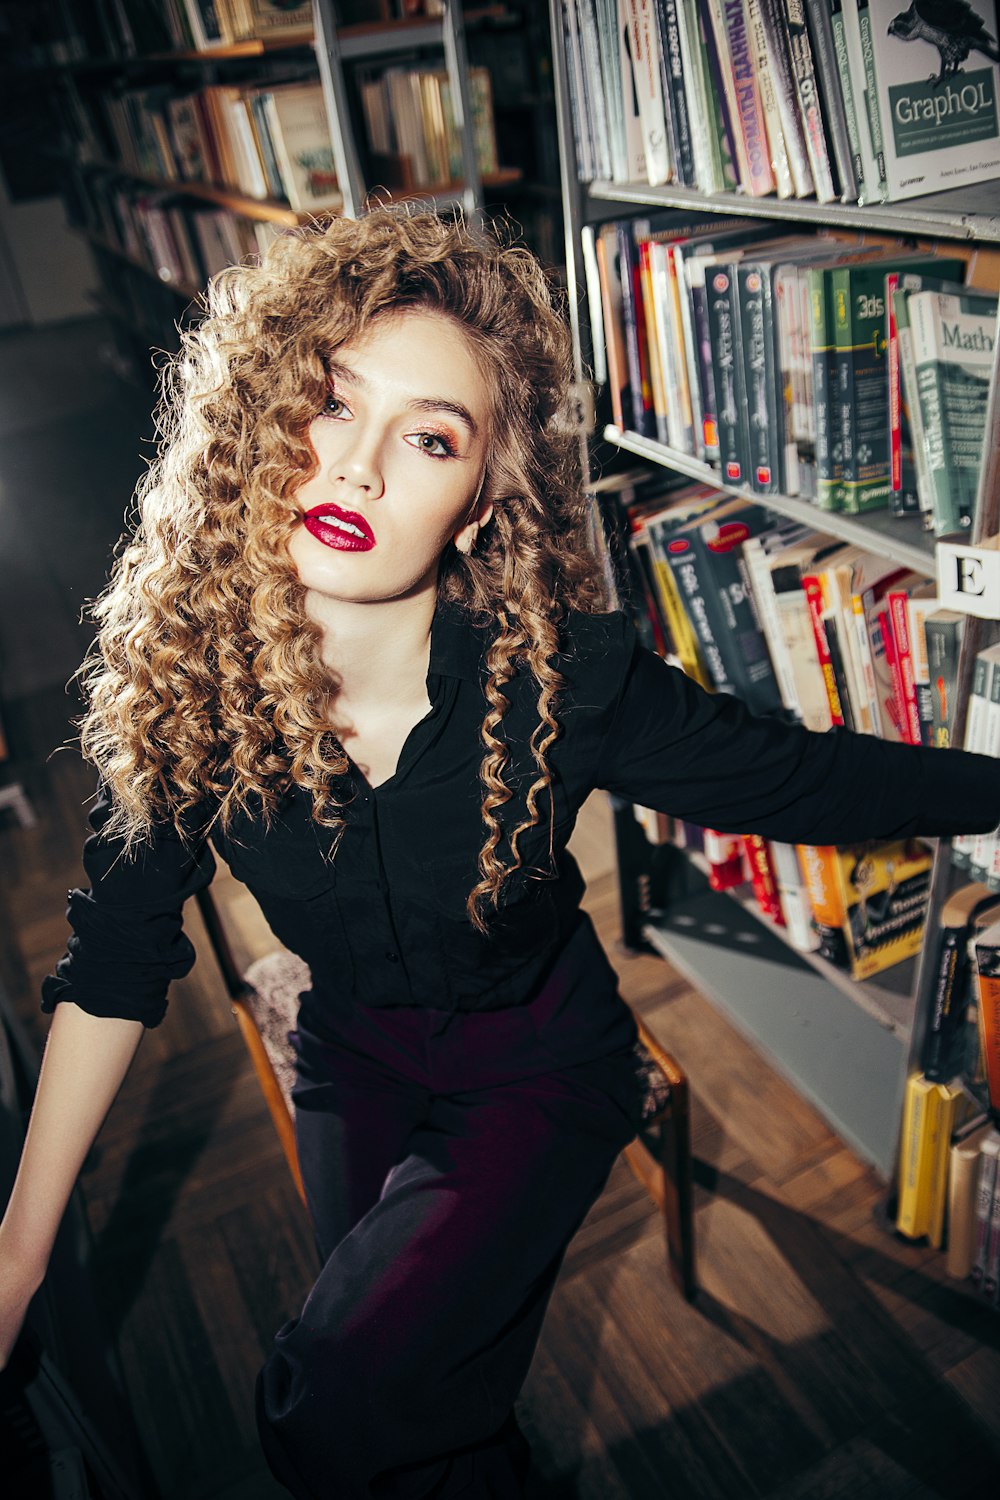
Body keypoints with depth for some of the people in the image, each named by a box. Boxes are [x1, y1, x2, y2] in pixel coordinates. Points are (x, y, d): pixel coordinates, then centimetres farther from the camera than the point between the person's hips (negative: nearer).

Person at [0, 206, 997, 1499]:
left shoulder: (561, 675, -30)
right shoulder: (182, 672, -22)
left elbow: (797, 777, -14)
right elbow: (116, 958, -11)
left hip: (539, 1068, -3)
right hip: (353, 1062, 4)